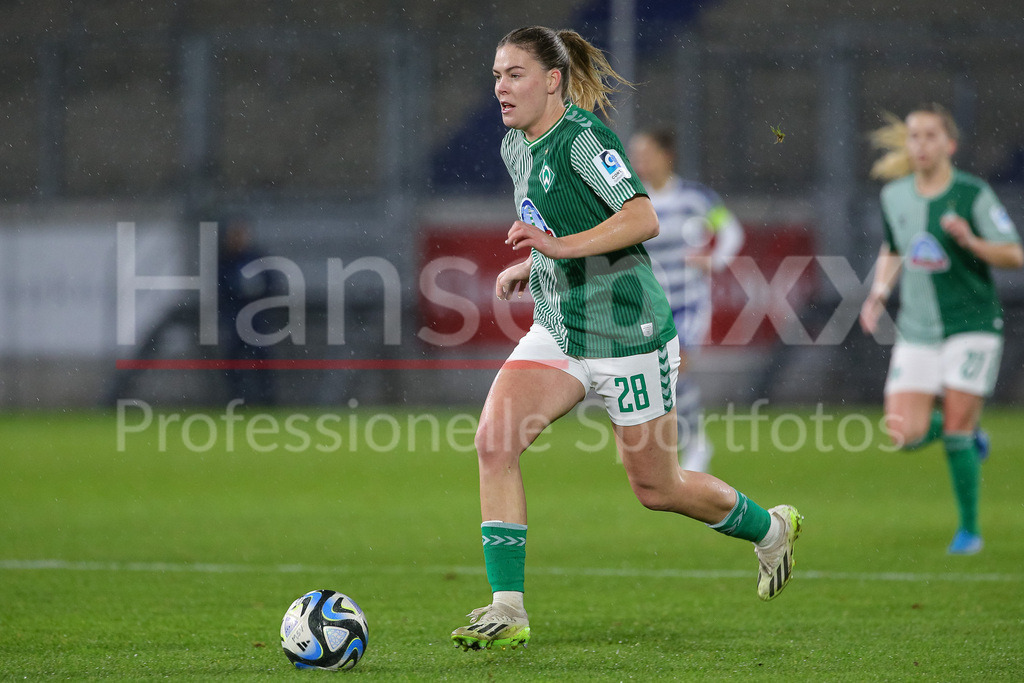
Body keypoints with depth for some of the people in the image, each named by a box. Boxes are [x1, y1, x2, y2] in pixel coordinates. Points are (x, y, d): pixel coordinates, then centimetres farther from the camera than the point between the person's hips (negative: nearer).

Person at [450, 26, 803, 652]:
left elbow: (643, 219, -30)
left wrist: (560, 246, -38)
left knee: (656, 488, 7)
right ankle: (508, 611, -13)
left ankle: (770, 529, 36)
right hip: (556, 332, 7)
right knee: (494, 441, -15)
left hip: (628, 335, -7)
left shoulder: (582, 137, -18)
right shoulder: (516, 147, 8)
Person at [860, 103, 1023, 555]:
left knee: (955, 430, -8)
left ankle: (969, 529, 11)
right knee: (905, 434, -8)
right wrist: (878, 294, 7)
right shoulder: (894, 196, 6)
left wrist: (971, 242, -26)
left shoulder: (973, 195, -8)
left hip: (971, 327, -4)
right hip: (916, 330, 4)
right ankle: (969, 435, 25)